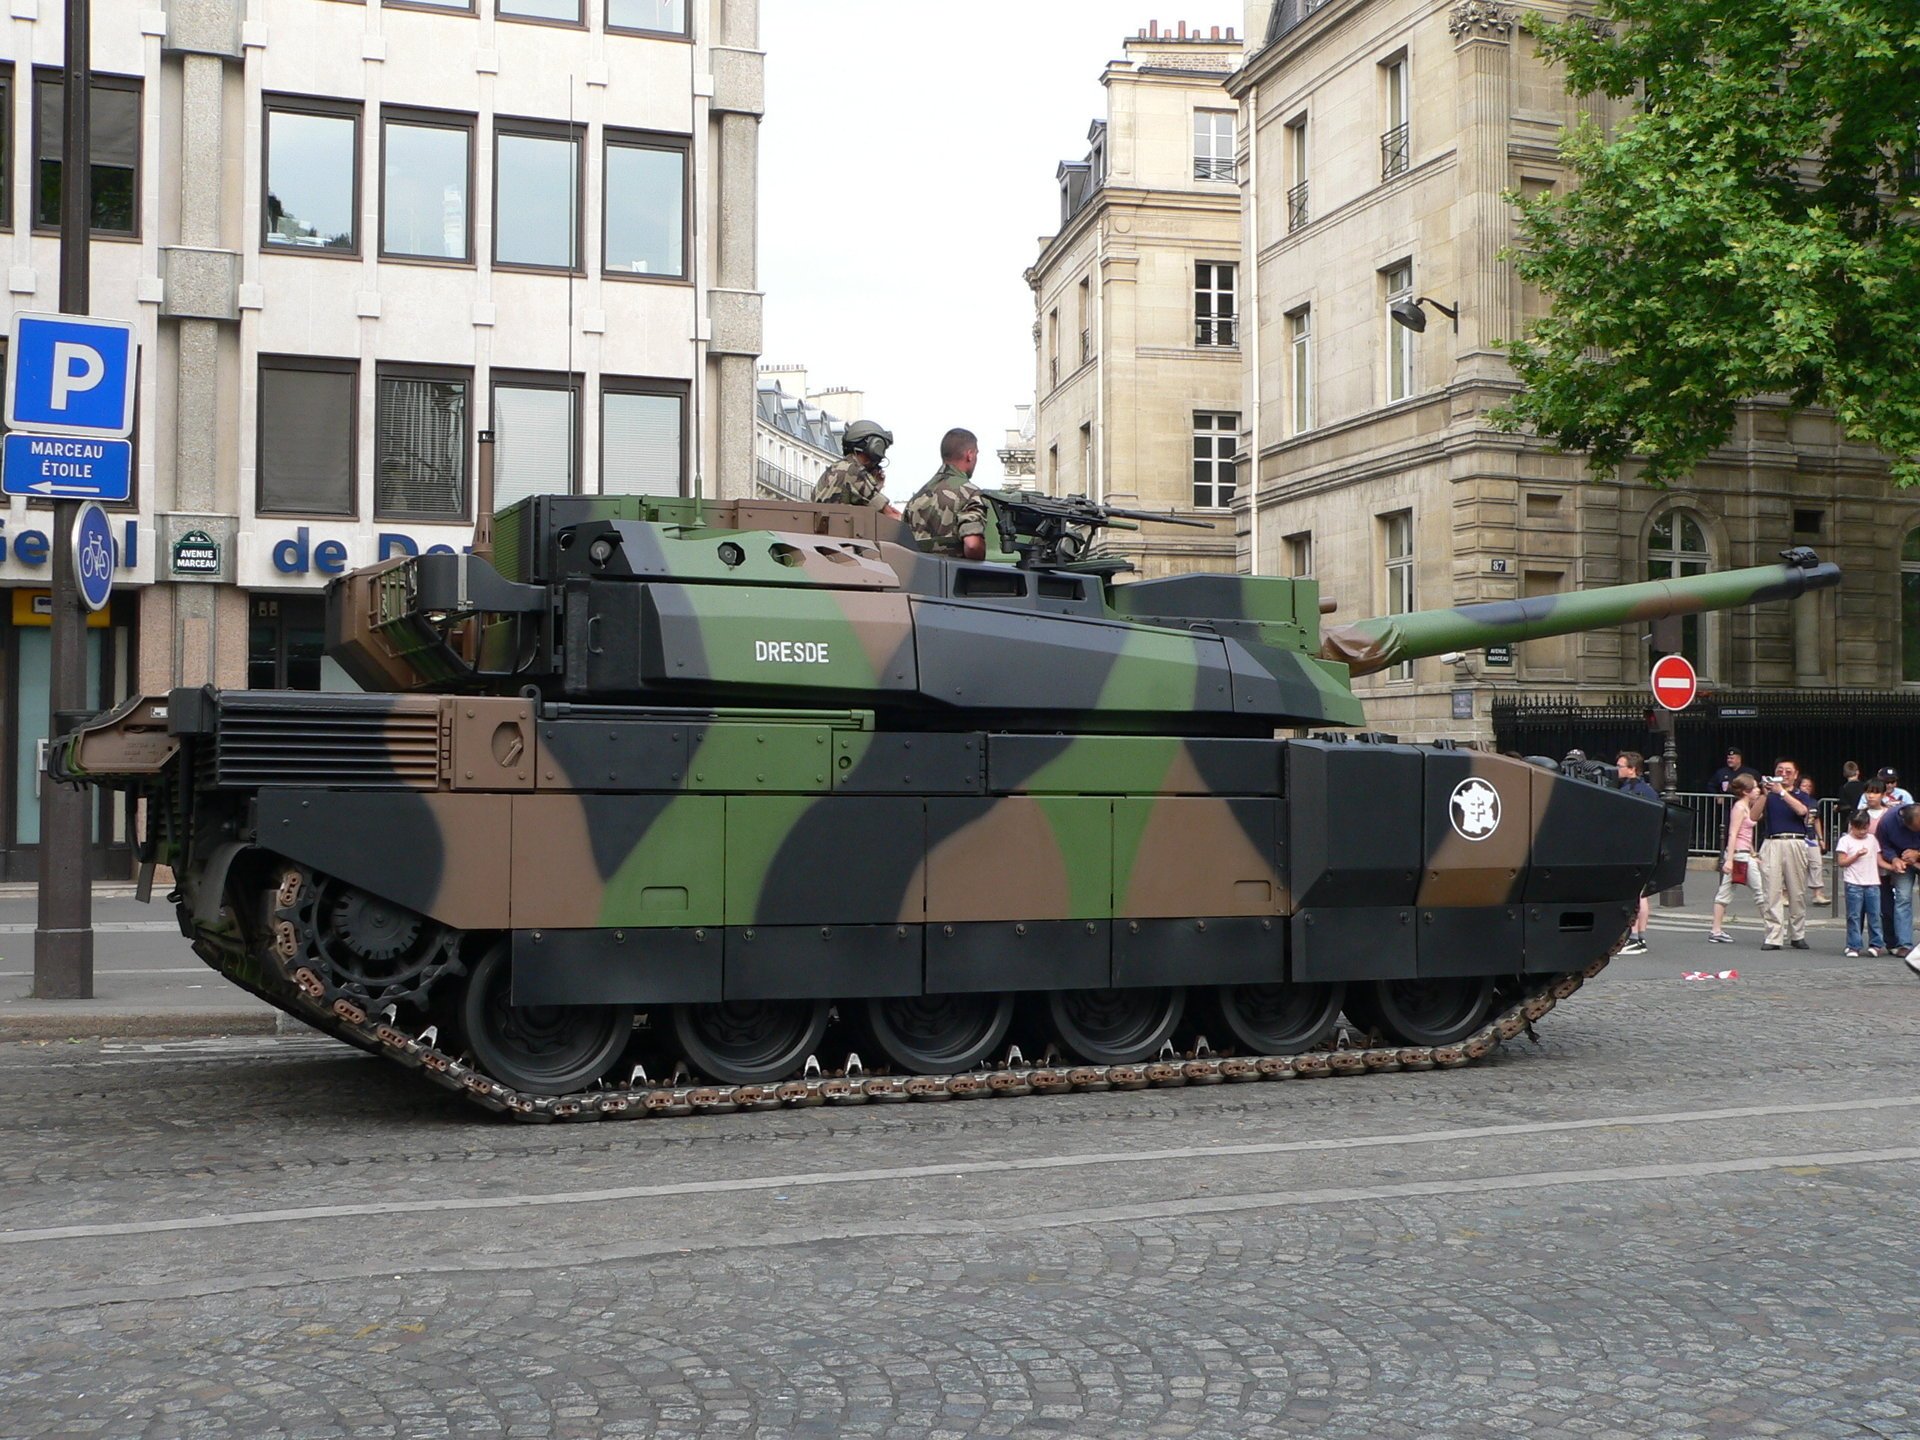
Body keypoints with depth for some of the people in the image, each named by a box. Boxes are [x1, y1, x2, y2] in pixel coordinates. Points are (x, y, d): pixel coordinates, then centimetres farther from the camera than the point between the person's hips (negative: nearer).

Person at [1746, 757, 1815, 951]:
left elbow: (1801, 810, -8)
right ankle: (1773, 937, -7)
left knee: (1797, 893, 2)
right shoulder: (1768, 795, 14)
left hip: (1795, 844, 0)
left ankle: (1797, 935, 13)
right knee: (1772, 893, -6)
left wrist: (1781, 792, -16)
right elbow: (1754, 817, -1)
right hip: (1772, 844, 0)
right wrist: (1764, 794, -11)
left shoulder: (1800, 796, 15)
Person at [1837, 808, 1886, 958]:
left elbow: (1878, 860, 13)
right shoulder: (1845, 841, 1)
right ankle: (1854, 946, 1)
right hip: (1854, 885, -3)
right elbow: (1842, 862, -4)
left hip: (1872, 883, 3)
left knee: (1874, 915, 2)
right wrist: (1857, 855, -14)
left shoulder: (1872, 839, 12)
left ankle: (1875, 944, 9)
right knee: (1854, 916, -2)